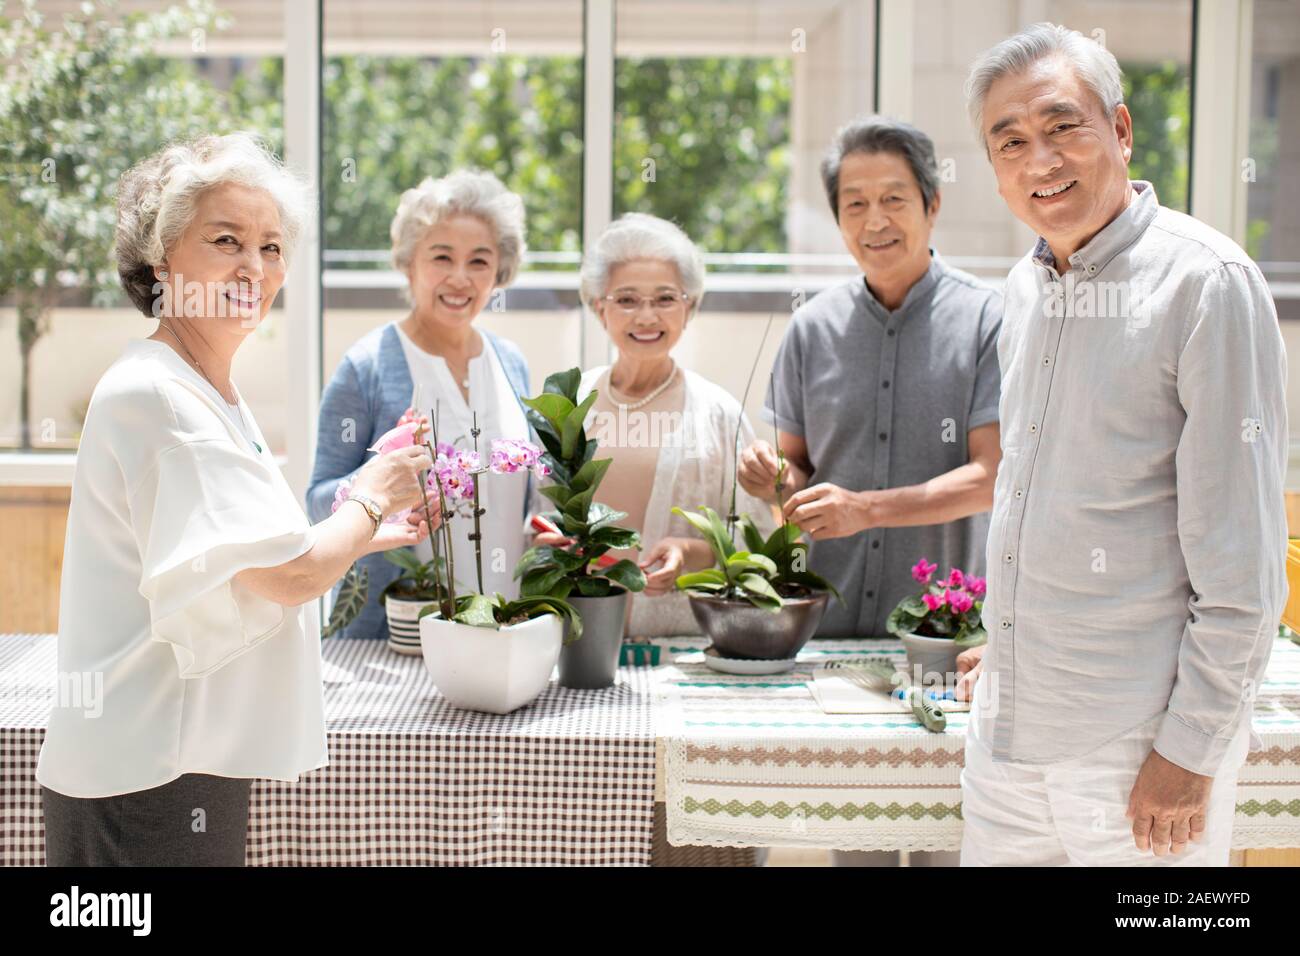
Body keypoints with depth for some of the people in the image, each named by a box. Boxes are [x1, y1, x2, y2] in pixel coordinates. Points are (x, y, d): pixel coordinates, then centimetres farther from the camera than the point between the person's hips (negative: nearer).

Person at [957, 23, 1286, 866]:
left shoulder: (1207, 282, -13)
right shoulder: (1027, 287, 9)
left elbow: (1242, 556, -15)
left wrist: (1191, 749, -15)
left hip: (1141, 745, -6)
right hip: (1009, 724, 7)